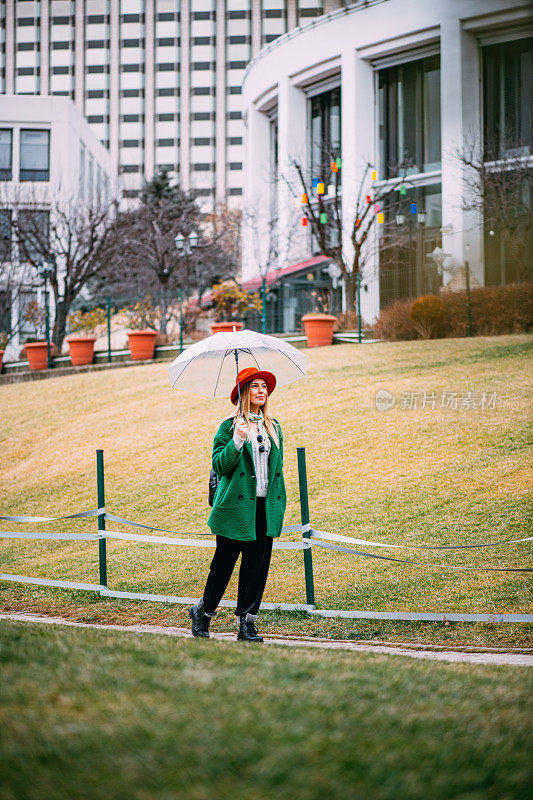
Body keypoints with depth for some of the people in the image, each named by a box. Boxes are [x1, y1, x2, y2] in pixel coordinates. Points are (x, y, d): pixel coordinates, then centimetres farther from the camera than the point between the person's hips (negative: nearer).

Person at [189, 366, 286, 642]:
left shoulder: (273, 427, 14)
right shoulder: (229, 426, -3)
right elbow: (219, 466, -9)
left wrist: (280, 502, 15)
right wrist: (237, 441, -22)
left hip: (266, 506, 5)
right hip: (236, 505, -5)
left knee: (257, 565, 2)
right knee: (224, 562, 0)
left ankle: (247, 623, 7)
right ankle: (203, 612, 20)